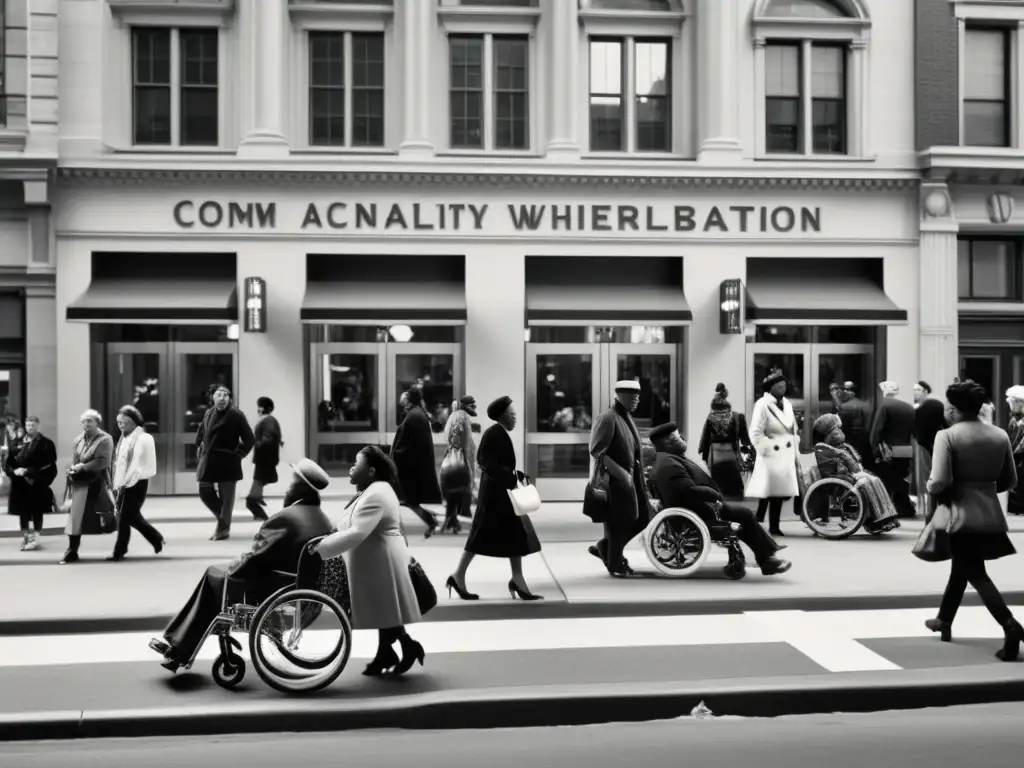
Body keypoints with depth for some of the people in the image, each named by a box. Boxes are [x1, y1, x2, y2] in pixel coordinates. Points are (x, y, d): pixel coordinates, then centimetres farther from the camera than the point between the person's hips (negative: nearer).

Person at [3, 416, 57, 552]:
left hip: (37, 484, -4)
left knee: (36, 511, 1)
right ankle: (25, 537, 18)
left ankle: (35, 539, 5)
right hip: (20, 484, 4)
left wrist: (28, 471, -16)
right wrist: (14, 471, -12)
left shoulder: (45, 443, -4)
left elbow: (46, 464, -11)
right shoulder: (18, 443, 9)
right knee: (22, 510, 9)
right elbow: (8, 463, 7)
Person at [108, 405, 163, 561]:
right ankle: (156, 539, 27)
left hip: (136, 483, -8)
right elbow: (119, 462, 14)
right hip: (123, 484, 8)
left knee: (125, 517, -4)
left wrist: (125, 482, -18)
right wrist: (117, 483, 8)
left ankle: (119, 552, 5)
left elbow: (138, 463, -17)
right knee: (133, 516, 12)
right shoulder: (124, 438, 12)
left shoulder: (143, 438, -12)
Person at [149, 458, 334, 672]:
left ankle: (180, 648, 26)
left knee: (214, 575, 14)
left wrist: (232, 570, 1)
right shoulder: (324, 521, 0)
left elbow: (254, 561, -20)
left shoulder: (285, 518, -23)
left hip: (271, 594, -7)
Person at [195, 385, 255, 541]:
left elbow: (249, 439, -9)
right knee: (205, 493, 9)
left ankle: (223, 529, 11)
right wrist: (200, 447, 15)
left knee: (226, 497, 1)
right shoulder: (208, 414, 8)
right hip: (208, 460, 6)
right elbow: (200, 432, 27)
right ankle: (223, 518, 29)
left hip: (227, 462, -6)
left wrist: (238, 454, -11)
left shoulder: (236, 415, -11)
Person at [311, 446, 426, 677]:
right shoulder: (373, 490, 12)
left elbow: (357, 533, -31)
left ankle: (409, 646, 10)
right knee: (383, 611, 15)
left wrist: (322, 546, -27)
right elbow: (356, 528, 17)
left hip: (381, 562, -11)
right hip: (377, 561, 11)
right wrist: (327, 538, 10)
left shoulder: (375, 495, -24)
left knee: (386, 611, -1)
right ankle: (385, 655, 22)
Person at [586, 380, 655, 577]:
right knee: (619, 522, 2)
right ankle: (616, 564, 20)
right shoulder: (608, 418, -16)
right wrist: (621, 473, -25)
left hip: (633, 477, 9)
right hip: (616, 479, -9)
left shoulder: (628, 417, 12)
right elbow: (597, 452, -21)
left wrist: (640, 476, 15)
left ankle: (605, 547, 25)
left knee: (643, 518, 11)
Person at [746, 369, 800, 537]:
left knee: (780, 493, 9)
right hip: (771, 456, -7)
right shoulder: (762, 405, -11)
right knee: (768, 494, -6)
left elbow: (794, 430, 20)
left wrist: (795, 451, 13)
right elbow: (756, 433, -14)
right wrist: (766, 450, -14)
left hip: (786, 457, 7)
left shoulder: (787, 404, 13)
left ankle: (774, 527, 16)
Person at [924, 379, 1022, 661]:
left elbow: (939, 483, -20)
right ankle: (944, 620, 37)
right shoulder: (1000, 435, 4)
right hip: (991, 514, 6)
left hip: (963, 513, -6)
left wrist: (929, 487, 1)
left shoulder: (947, 436, -14)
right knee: (961, 567, 22)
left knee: (976, 575, 2)